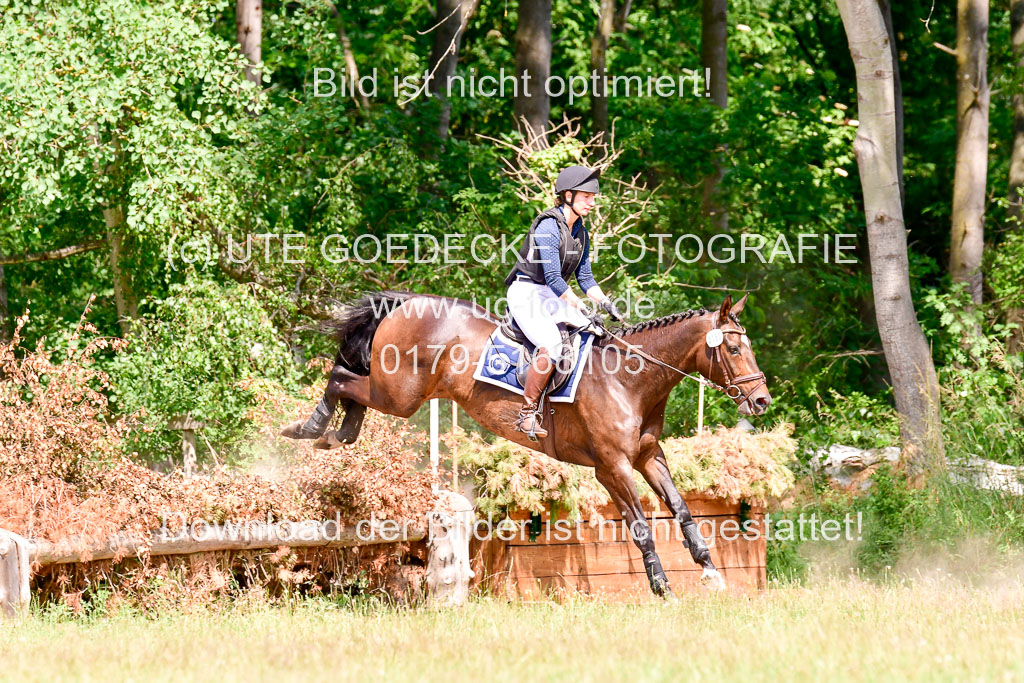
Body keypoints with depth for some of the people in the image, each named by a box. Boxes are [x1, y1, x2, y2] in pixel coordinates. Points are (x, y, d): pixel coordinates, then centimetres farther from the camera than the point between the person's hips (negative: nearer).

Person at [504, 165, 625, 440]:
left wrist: (606, 303, -2)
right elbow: (553, 278, -24)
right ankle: (527, 414, -24)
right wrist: (582, 309, -27)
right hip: (527, 293, -9)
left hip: (554, 298, 9)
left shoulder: (581, 233, 9)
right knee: (551, 345, -30)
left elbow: (585, 278, 14)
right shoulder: (548, 227, -18)